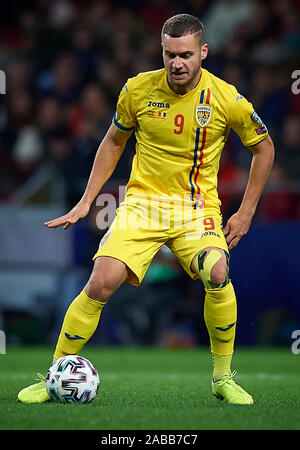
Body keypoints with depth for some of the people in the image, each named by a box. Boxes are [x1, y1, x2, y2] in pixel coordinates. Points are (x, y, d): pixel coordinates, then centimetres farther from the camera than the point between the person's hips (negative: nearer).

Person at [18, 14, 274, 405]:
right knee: (101, 283, -19)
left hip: (198, 207, -1)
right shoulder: (139, 89, -5)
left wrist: (246, 212, 4)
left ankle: (223, 377, -9)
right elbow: (114, 142, 12)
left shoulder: (226, 98, -9)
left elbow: (264, 146, 7)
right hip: (143, 201, 1)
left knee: (217, 274, -30)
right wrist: (86, 202, 7)